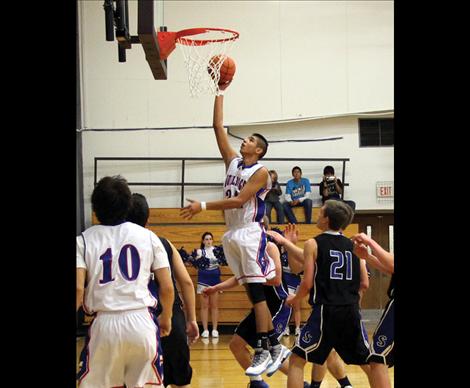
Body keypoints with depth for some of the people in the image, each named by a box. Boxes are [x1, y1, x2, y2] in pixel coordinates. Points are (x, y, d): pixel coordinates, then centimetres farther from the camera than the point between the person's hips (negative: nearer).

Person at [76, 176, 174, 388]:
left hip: (104, 323, -1)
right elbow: (167, 287, 6)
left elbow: (78, 289, -8)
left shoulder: (84, 240, 3)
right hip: (141, 322, 1)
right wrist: (166, 318, 22)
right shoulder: (148, 236, 7)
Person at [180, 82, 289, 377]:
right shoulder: (233, 161, 14)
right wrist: (220, 92, 11)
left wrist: (203, 206, -21)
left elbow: (239, 201, -17)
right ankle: (274, 346, 12)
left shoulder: (261, 172, -6)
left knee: (257, 291, -10)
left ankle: (263, 351, -12)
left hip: (251, 234, -7)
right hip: (232, 234, 7)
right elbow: (218, 127, 13)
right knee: (252, 292, 7)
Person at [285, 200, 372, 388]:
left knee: (297, 360, 6)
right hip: (351, 312, 4)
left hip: (326, 310, -4)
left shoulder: (313, 244, -2)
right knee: (367, 362, 17)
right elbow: (365, 284, 9)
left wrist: (294, 298, 13)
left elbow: (307, 283, -6)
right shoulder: (354, 245, 11)